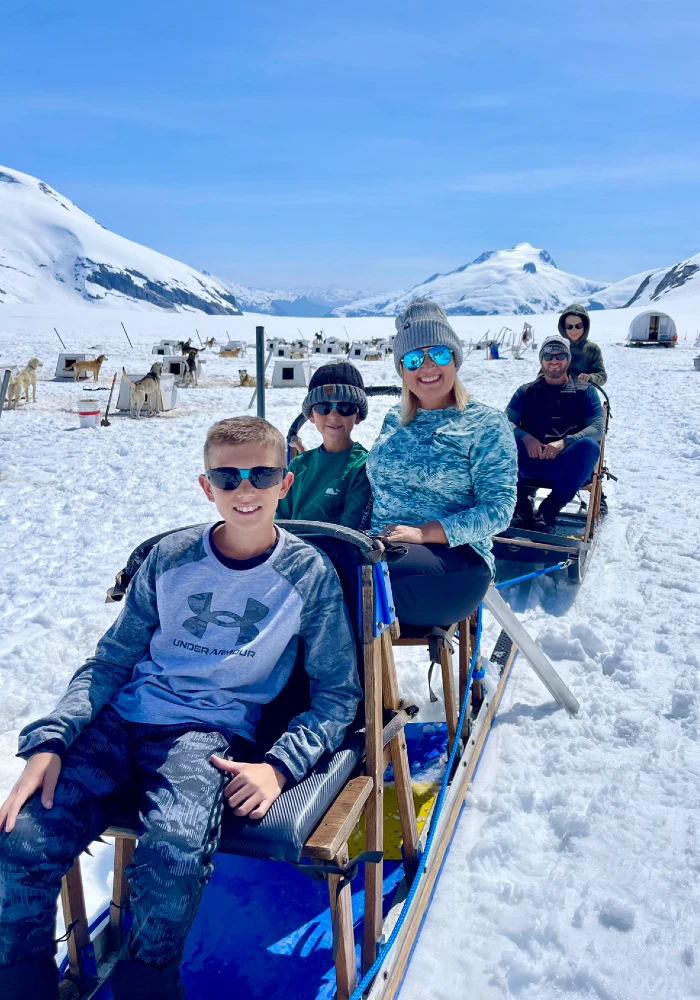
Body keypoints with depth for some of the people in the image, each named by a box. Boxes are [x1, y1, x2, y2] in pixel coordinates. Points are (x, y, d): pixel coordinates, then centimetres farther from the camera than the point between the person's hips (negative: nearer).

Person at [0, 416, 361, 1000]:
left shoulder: (310, 574, 0)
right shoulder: (171, 557, 7)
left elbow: (338, 692, 3)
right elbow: (112, 659, 11)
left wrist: (279, 765, -13)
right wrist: (50, 739, -4)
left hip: (215, 734, -3)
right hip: (123, 719, 3)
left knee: (174, 851, -32)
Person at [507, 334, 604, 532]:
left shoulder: (586, 391, 15)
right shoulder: (526, 391, 19)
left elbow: (597, 428, 0)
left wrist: (564, 442, -19)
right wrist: (525, 438, -20)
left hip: (568, 466, 0)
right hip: (530, 462, 1)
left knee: (589, 445, -33)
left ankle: (549, 511, -33)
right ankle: (522, 507, -27)